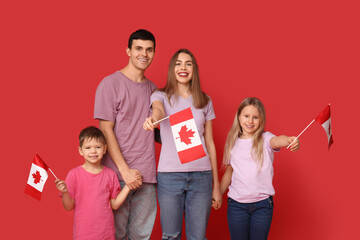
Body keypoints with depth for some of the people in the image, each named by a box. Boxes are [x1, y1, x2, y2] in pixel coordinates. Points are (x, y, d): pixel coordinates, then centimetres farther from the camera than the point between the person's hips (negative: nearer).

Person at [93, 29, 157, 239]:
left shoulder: (152, 88, 15)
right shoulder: (111, 84, -3)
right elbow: (106, 130, -8)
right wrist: (125, 170, -14)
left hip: (146, 175, 5)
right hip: (118, 174, -5)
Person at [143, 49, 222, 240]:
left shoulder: (205, 102, 11)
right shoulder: (161, 96, 6)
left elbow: (210, 143, 12)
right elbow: (158, 109, -20)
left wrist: (216, 185, 10)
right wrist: (152, 119, -45)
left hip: (201, 175, 2)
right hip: (169, 175, -1)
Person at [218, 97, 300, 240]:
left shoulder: (265, 139, -3)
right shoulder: (233, 142, 5)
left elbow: (277, 141, -27)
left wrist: (290, 140, -49)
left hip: (262, 204, -2)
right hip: (237, 204, 2)